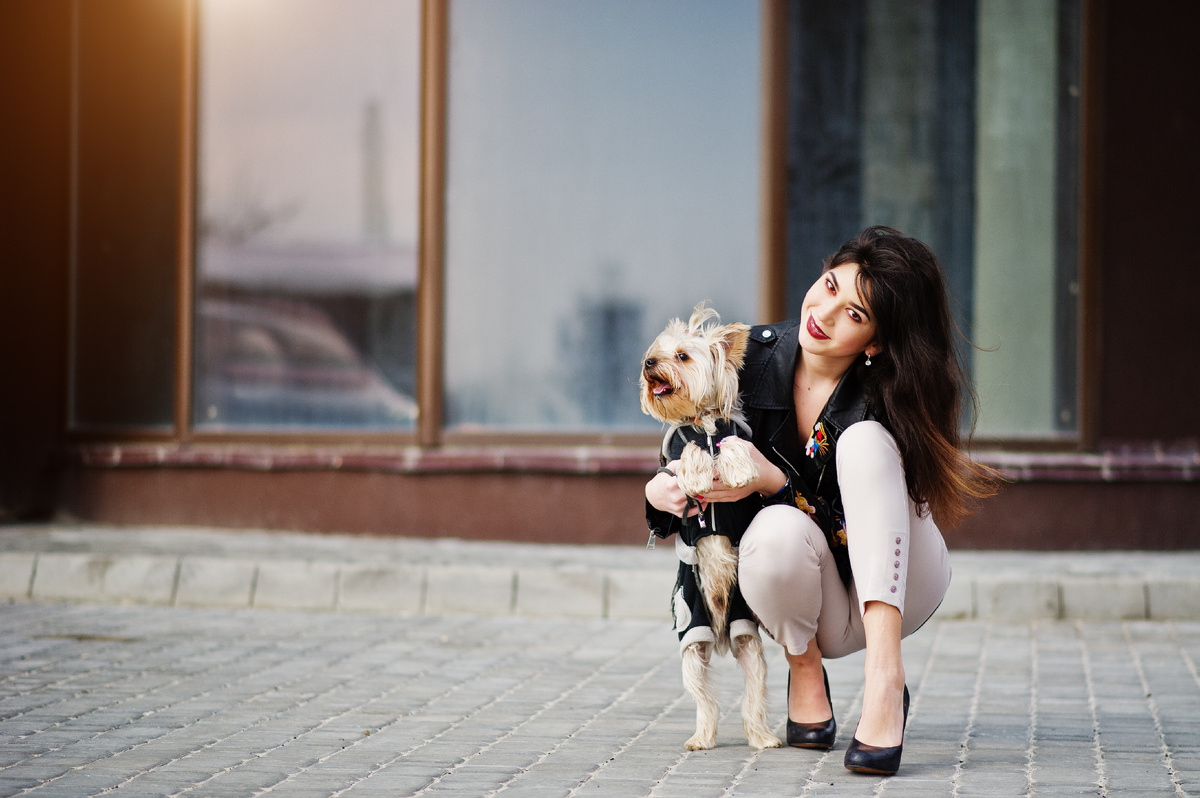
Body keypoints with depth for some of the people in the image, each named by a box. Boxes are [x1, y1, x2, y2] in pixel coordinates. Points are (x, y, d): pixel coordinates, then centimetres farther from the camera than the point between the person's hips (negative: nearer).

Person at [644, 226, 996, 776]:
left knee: (864, 440, -29)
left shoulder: (881, 401, -20)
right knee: (777, 531, -35)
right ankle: (805, 672, -2)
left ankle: (884, 677, -38)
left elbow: (863, 529, -21)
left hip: (897, 587, -2)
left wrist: (773, 482, -34)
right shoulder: (757, 355, -10)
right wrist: (662, 491, -19)